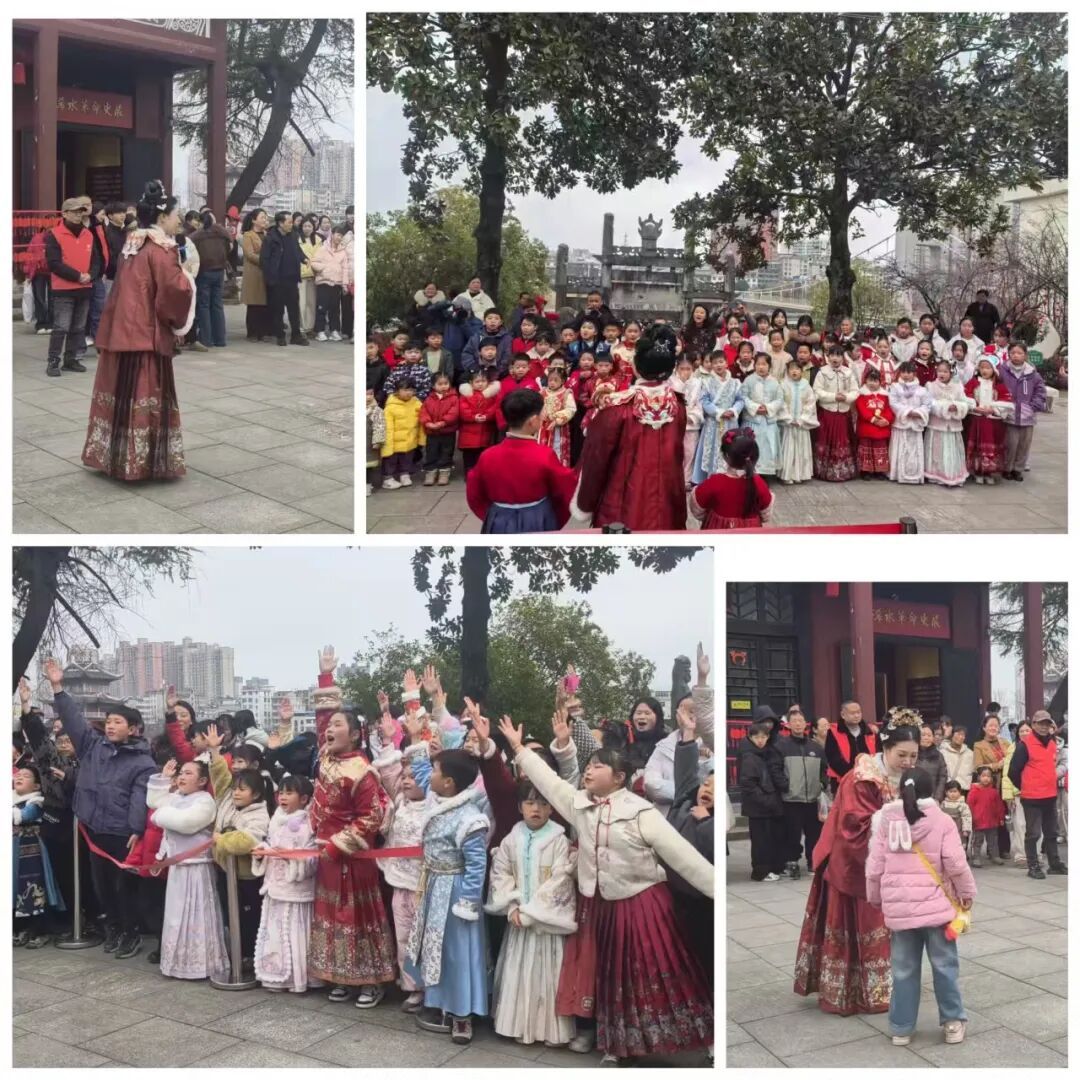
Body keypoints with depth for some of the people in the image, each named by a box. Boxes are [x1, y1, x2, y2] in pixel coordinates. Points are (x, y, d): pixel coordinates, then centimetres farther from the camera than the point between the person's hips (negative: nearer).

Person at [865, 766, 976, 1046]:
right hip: (935, 905, -2)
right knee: (944, 965, 11)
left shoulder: (885, 822, 0)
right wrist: (967, 893, 6)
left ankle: (901, 1028, 14)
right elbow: (955, 863, -9)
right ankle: (953, 1022, 17)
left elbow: (874, 867, 2)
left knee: (904, 969, 9)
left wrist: (875, 898, 17)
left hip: (898, 906, 2)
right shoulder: (941, 821, -6)